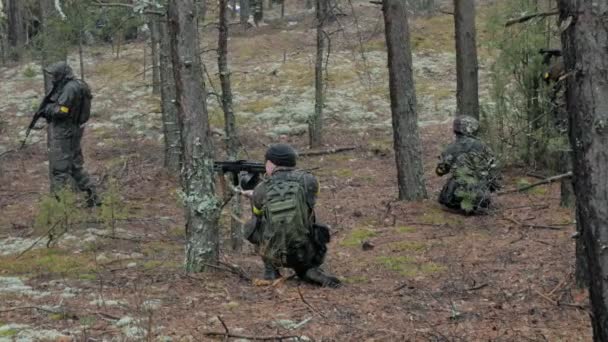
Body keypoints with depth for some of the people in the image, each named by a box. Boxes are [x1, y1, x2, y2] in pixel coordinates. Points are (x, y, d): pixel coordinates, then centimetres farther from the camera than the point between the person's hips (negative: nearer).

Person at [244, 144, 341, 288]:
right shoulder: (309, 181, -5)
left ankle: (271, 269, 19)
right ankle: (310, 271, 9)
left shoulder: (260, 190, -4)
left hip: (275, 255, 0)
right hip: (306, 254, 0)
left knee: (253, 225, 25)